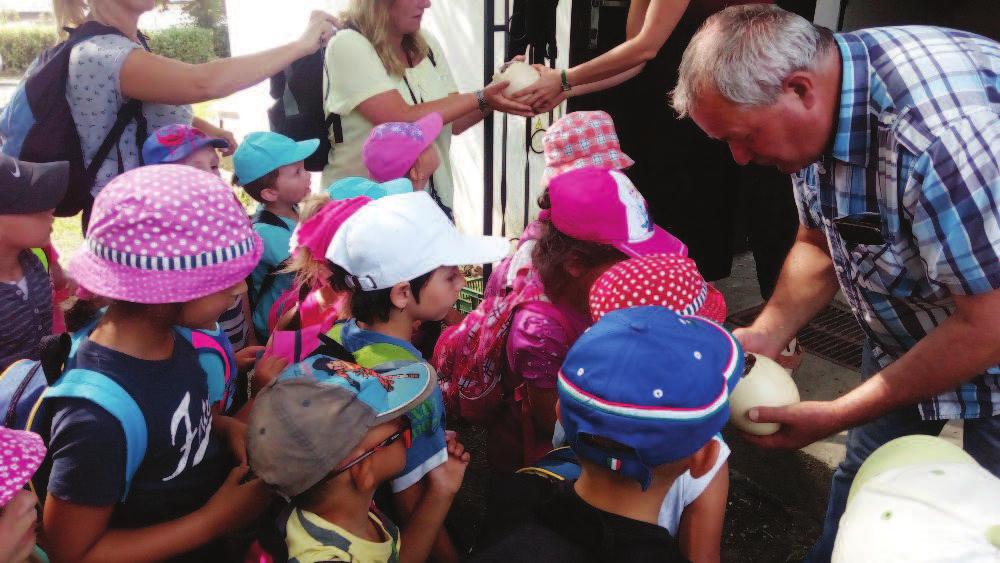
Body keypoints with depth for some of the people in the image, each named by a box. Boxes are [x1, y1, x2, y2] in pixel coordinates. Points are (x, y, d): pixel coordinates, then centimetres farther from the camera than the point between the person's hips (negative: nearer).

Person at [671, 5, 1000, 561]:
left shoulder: (938, 138, -38)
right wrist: (766, 333, -15)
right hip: (906, 328, 6)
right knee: (864, 479, 15)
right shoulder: (815, 105, -13)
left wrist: (836, 415, -23)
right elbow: (819, 242, 1)